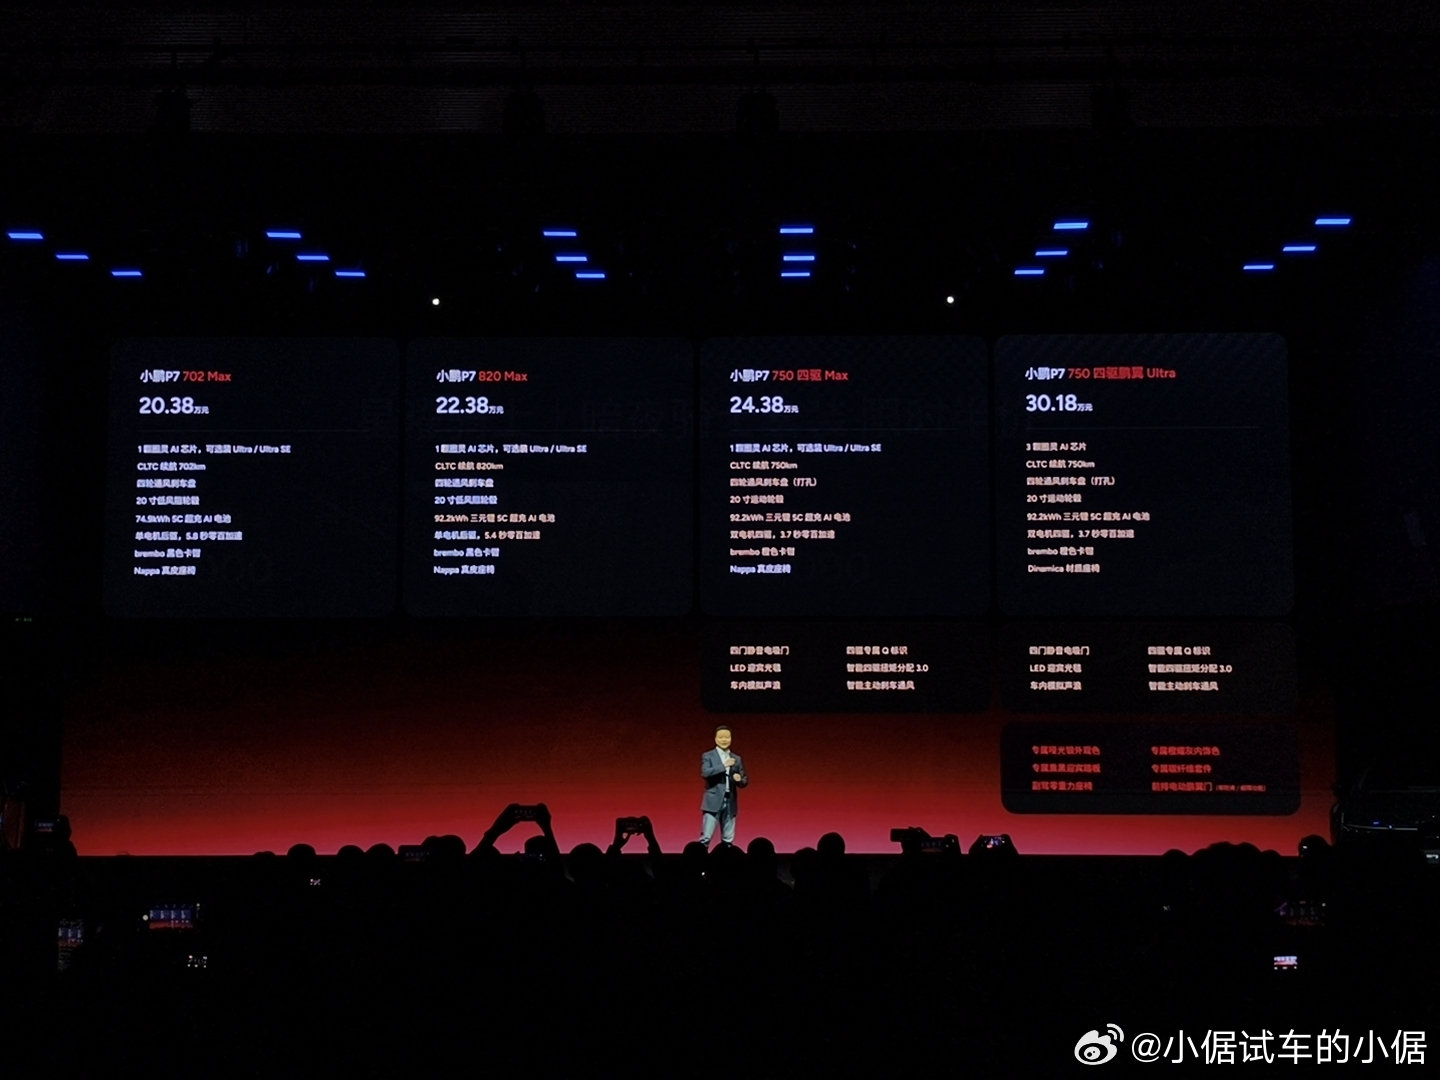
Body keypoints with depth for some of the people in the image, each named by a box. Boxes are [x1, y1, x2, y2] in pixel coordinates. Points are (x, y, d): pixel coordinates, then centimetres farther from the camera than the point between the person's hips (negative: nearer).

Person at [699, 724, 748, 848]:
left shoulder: (737, 759, 13)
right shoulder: (708, 756, 1)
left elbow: (745, 780, 13)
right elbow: (705, 773, -16)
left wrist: (739, 780, -10)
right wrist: (723, 766, -20)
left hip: (730, 802, 4)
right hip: (713, 801, -4)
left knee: (728, 840, 7)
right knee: (706, 837, -8)